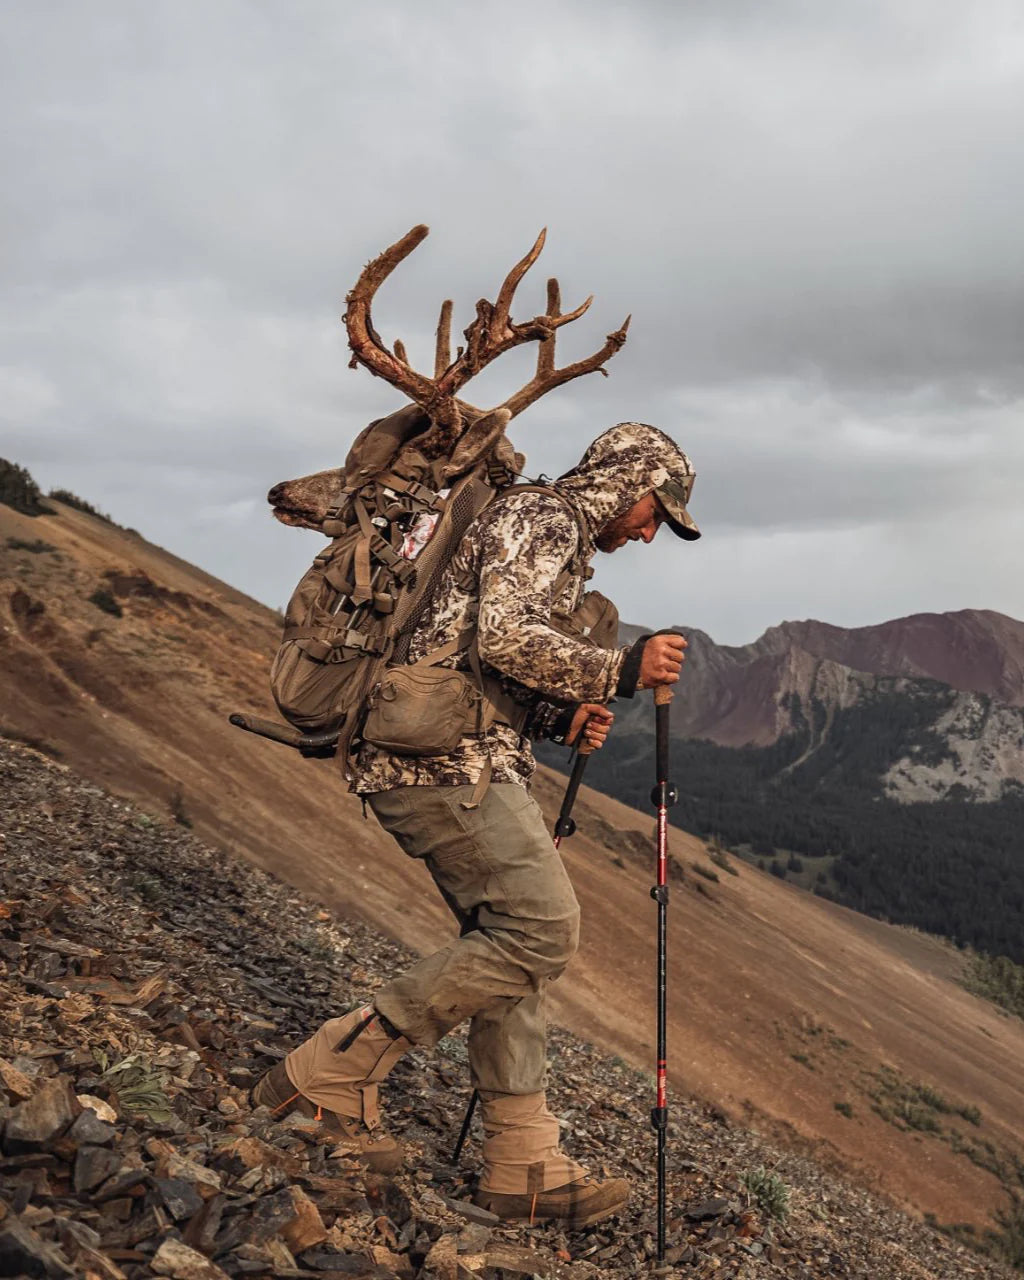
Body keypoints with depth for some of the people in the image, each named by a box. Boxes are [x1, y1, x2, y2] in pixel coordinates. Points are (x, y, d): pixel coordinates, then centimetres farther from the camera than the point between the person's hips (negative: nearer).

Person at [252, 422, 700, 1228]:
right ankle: (333, 1070, -6)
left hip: (458, 763, 11)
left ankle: (524, 1165, 9)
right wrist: (618, 672, -13)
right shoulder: (541, 518, -5)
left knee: (509, 940, 7)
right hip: (442, 758, -11)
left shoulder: (558, 543, 27)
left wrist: (562, 716, 11)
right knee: (541, 927, -12)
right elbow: (503, 636, -22)